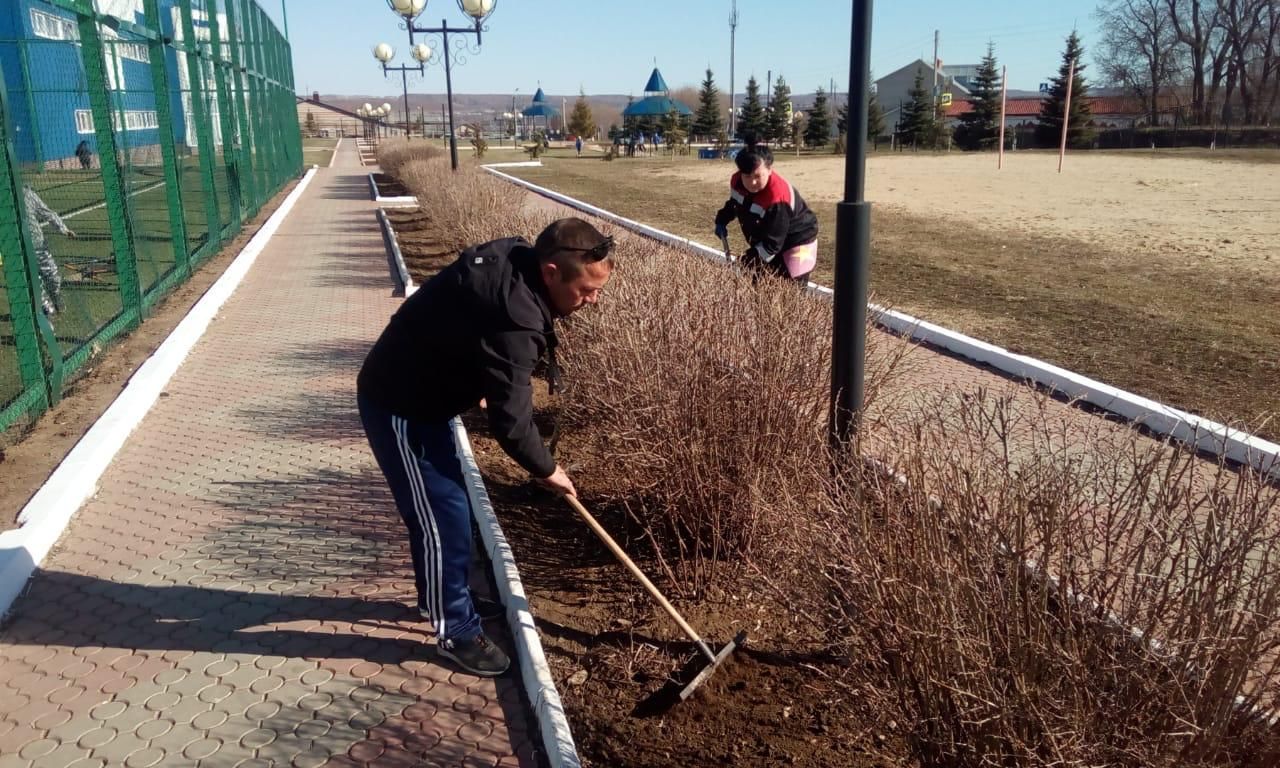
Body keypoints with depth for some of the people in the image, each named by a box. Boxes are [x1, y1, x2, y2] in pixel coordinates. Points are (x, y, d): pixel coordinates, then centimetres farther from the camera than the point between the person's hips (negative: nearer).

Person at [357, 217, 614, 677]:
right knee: (443, 516, -1)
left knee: (447, 506, 21)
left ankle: (443, 598, 40)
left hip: (421, 393, 10)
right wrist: (546, 470, -9)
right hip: (398, 408, -10)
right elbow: (510, 420, -27)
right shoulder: (513, 318, -34)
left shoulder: (515, 258, -5)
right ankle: (455, 630, 16)